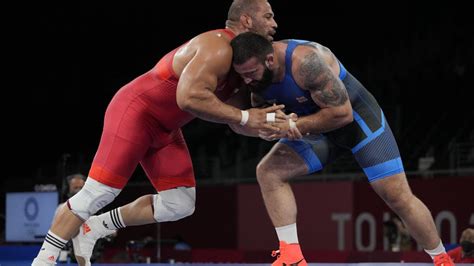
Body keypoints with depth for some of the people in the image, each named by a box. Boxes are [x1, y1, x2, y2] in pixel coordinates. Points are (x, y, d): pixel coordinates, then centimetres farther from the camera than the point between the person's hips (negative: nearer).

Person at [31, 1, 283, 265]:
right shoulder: (217, 48, -24)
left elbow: (233, 117, 9)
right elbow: (189, 97, -38)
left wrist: (266, 122, -11)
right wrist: (244, 117, -31)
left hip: (164, 129, 10)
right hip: (134, 112, -10)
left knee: (181, 204, 3)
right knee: (97, 195, -12)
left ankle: (95, 227, 15)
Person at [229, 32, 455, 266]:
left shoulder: (306, 61, -36)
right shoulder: (257, 72, -13)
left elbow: (342, 113, -32)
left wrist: (293, 126, -32)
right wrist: (270, 125, -19)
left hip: (357, 116, -7)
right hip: (318, 128, 7)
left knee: (398, 197, -7)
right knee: (268, 172, -12)